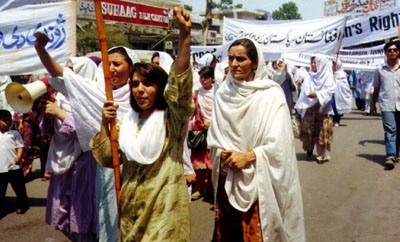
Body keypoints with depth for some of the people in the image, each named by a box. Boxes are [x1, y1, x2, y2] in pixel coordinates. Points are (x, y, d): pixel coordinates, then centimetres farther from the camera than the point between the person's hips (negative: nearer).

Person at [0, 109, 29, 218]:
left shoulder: (14, 133, 2)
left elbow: (20, 146, -2)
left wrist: (18, 157, -17)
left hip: (14, 167, -1)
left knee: (19, 188, 11)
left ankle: (22, 206, 28)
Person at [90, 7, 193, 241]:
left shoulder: (171, 118, -6)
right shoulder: (128, 121, 11)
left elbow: (181, 82, -24)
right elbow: (106, 158, 9)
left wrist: (184, 34, -35)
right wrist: (105, 123, -4)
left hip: (164, 207, -5)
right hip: (131, 207, 5)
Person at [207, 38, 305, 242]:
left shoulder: (271, 95, -8)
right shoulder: (223, 93, 5)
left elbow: (279, 143, -12)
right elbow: (213, 138, 9)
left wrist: (247, 157, -16)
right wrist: (224, 154, -8)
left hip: (258, 181, -4)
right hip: (227, 180, 4)